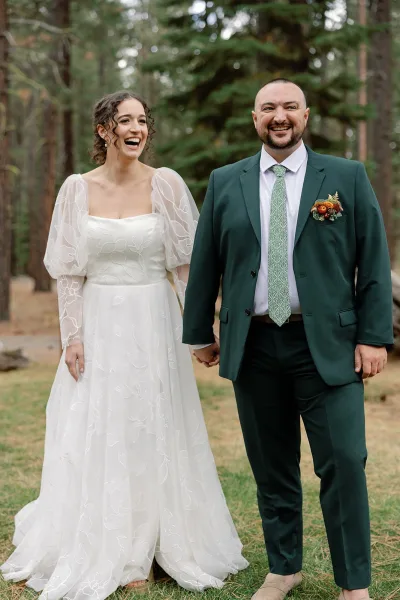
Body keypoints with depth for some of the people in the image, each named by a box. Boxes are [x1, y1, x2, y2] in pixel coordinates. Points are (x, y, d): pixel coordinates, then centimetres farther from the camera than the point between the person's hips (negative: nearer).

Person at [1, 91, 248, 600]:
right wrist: (72, 336, -5)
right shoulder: (78, 189, 0)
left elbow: (187, 262, 0)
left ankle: (140, 553, 23)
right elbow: (69, 272, 2)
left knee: (152, 438, 7)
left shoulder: (165, 184, -2)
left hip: (153, 324, 0)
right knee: (94, 440, 7)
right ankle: (96, 553, 24)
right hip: (98, 324, 1)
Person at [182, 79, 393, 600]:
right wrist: (200, 333, 12)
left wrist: (374, 336, -6)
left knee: (344, 462, -4)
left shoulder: (347, 177, 4)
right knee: (271, 467, 10)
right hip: (252, 347, 2)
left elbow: (374, 260, 1)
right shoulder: (225, 183, 8)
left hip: (327, 345, -2)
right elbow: (204, 264, 12)